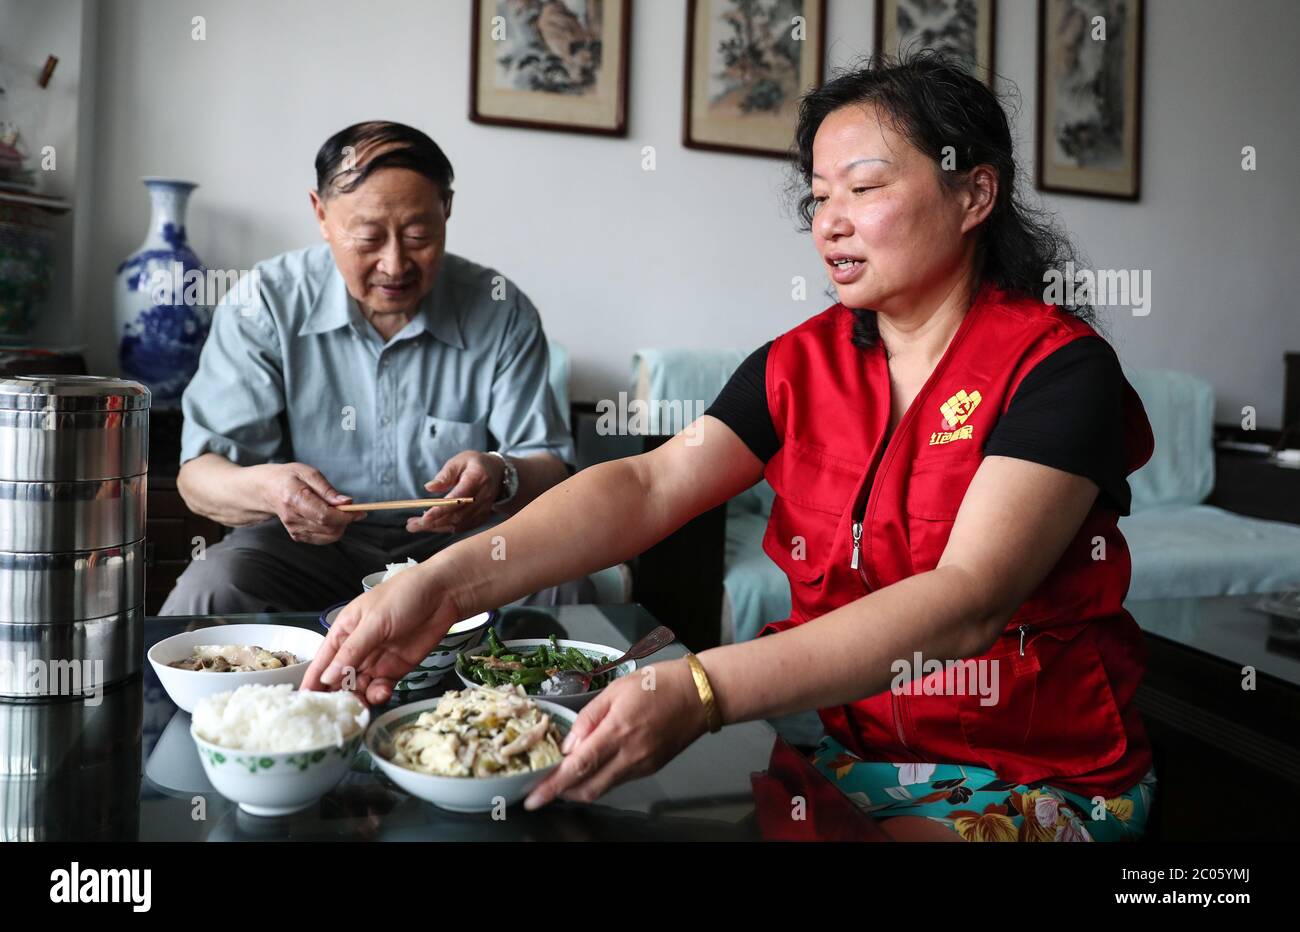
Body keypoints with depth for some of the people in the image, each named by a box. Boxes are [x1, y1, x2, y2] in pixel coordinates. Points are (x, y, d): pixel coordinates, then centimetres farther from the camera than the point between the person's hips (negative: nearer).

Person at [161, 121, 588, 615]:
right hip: (302, 544, -1)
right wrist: (264, 488, -36)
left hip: (458, 541, 1)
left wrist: (503, 477, -34)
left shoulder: (503, 312, -7)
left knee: (561, 585, -26)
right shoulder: (264, 303, -9)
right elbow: (198, 474, -11)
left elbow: (549, 469, -9)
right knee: (210, 587, -31)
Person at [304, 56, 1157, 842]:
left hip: (1037, 781, -3)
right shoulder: (801, 364, 1)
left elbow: (966, 601, -27)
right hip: (842, 749, 4)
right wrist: (448, 582, -27)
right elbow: (647, 487, -12)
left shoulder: (1059, 367, -14)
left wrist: (702, 691, -39)